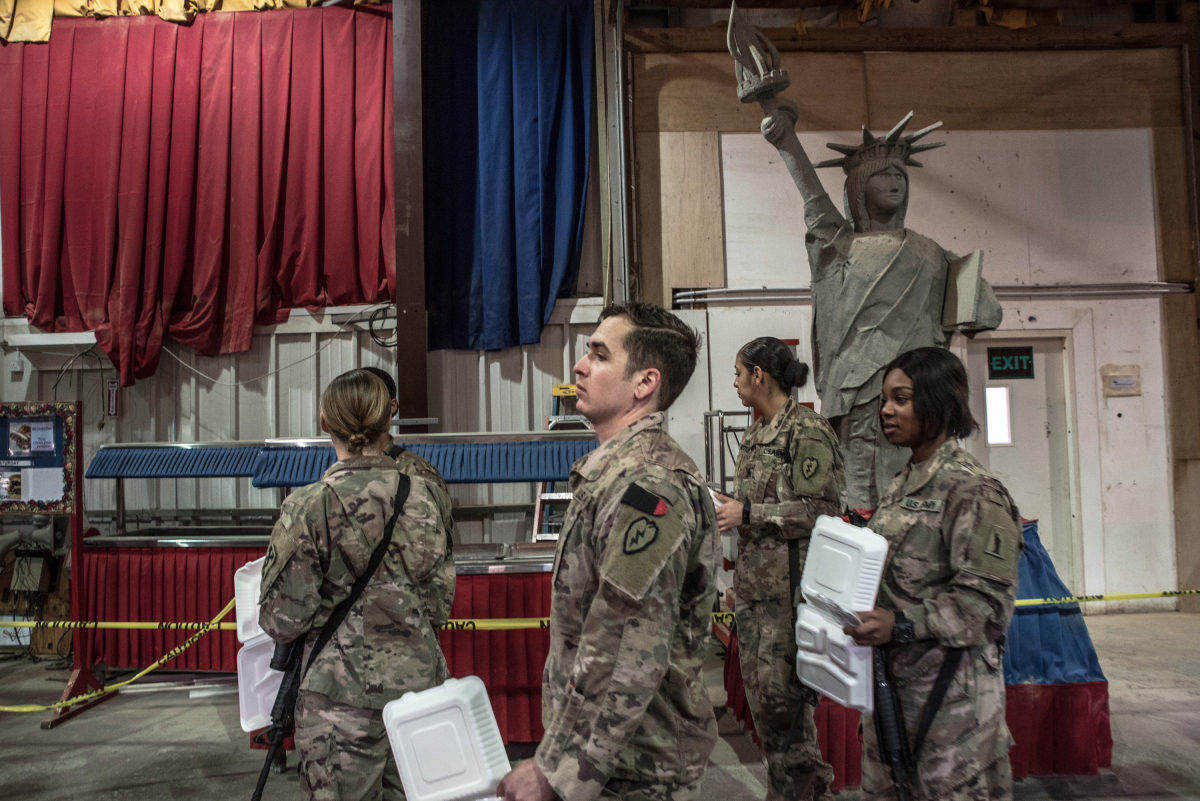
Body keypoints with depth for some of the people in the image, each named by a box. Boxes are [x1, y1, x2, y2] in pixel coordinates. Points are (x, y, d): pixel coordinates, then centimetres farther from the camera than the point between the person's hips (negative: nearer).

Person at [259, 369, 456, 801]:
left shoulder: (309, 506, -13)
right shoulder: (421, 494, -2)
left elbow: (282, 619, -9)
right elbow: (440, 601, 5)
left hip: (345, 695, -4)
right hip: (418, 681, 4)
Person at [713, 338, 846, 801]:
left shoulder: (808, 432, -13)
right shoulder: (755, 435, 14)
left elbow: (820, 511, -18)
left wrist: (747, 512, -17)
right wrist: (727, 505, 6)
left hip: (788, 587, -9)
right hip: (753, 586, 9)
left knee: (782, 694, -3)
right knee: (759, 692, 14)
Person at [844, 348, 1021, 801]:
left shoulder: (971, 491, -15)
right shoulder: (901, 486, 11)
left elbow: (987, 598, -20)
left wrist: (901, 624, -25)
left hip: (949, 686, -8)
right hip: (892, 675, 8)